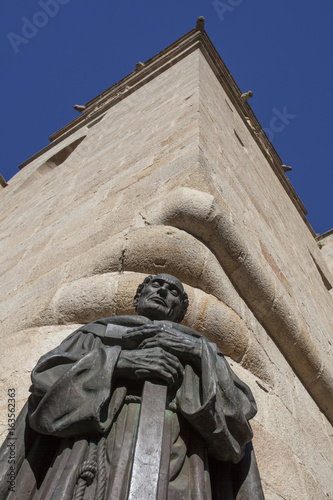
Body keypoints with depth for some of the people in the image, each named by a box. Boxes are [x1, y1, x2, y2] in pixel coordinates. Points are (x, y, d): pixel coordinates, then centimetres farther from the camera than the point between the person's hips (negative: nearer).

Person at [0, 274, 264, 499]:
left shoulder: (201, 348, 24)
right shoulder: (98, 333, 23)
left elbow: (242, 408, 11)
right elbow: (45, 376, 8)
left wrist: (197, 353, -1)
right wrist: (120, 360, -3)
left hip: (176, 463, 0)